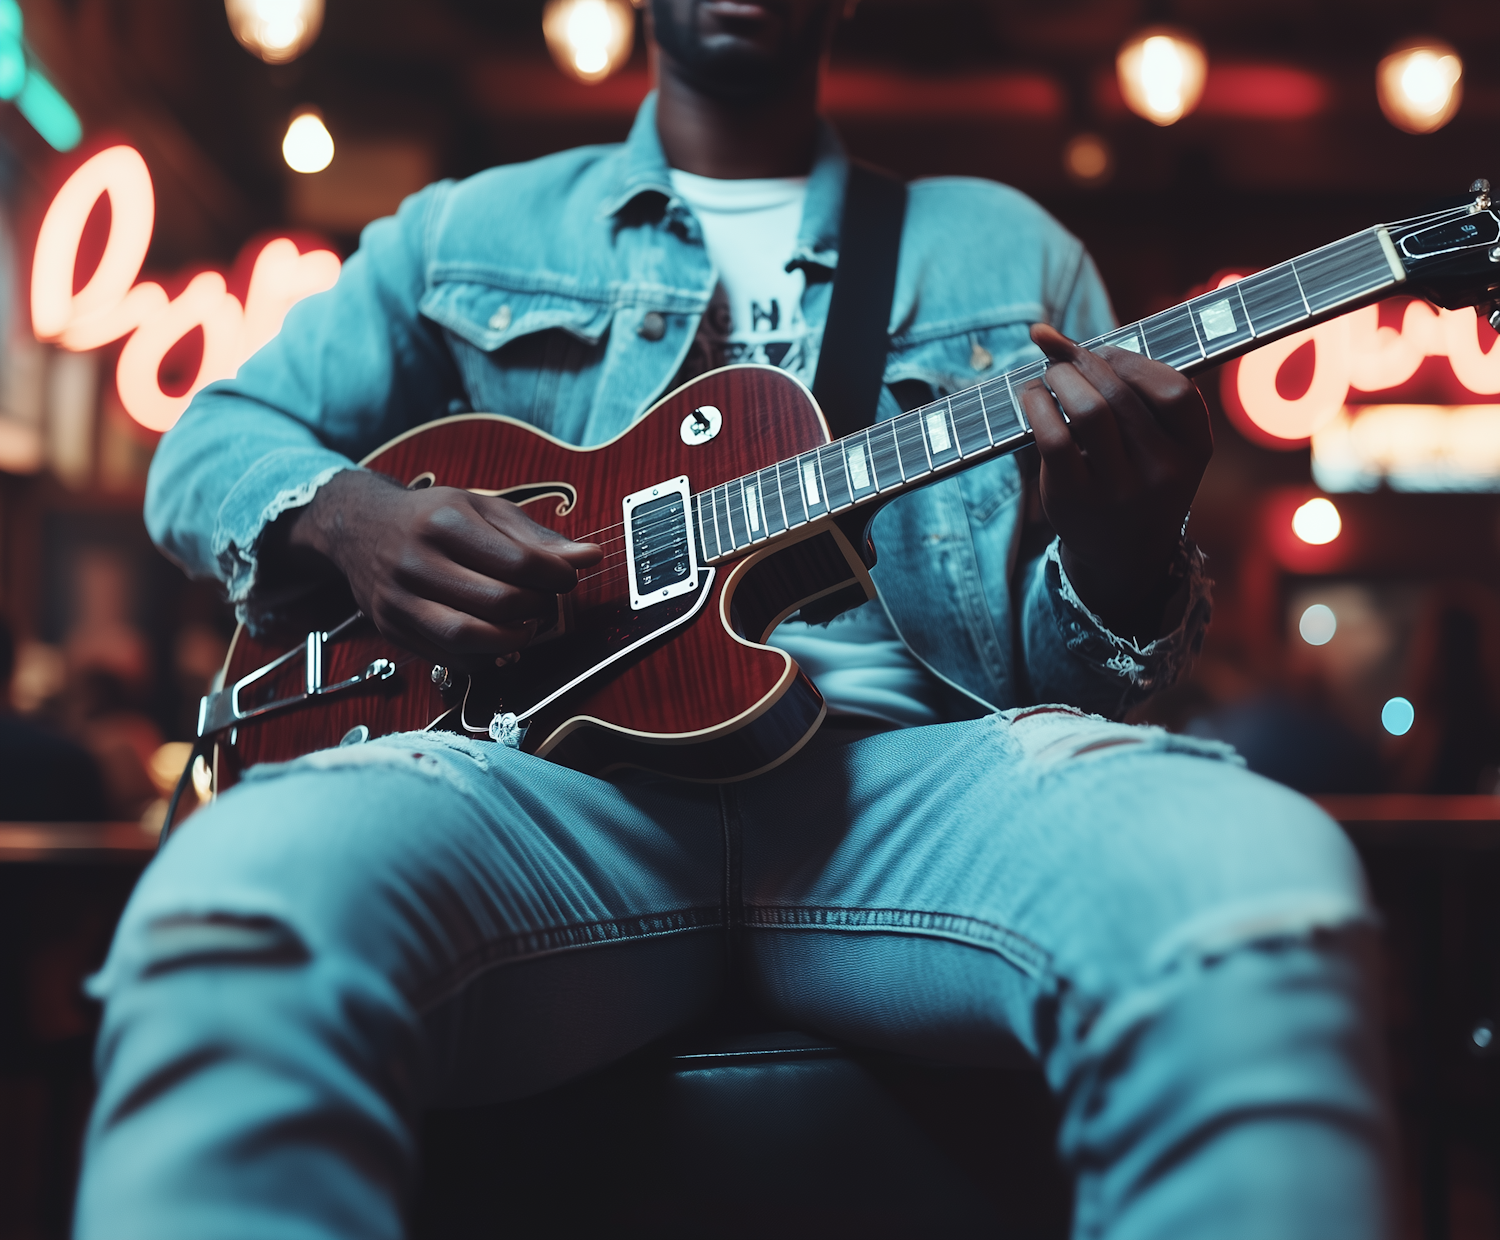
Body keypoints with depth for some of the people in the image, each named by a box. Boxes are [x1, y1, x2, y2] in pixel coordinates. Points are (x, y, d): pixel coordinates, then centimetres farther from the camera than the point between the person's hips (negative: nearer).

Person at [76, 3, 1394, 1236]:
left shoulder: (1006, 245, 22)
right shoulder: (467, 230, 22)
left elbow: (1075, 664, 19)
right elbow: (208, 442, 21)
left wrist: (1123, 560, -8)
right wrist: (346, 512, -3)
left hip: (906, 764, 1)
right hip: (568, 762, 0)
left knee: (1266, 890, -32)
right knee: (231, 915, -35)